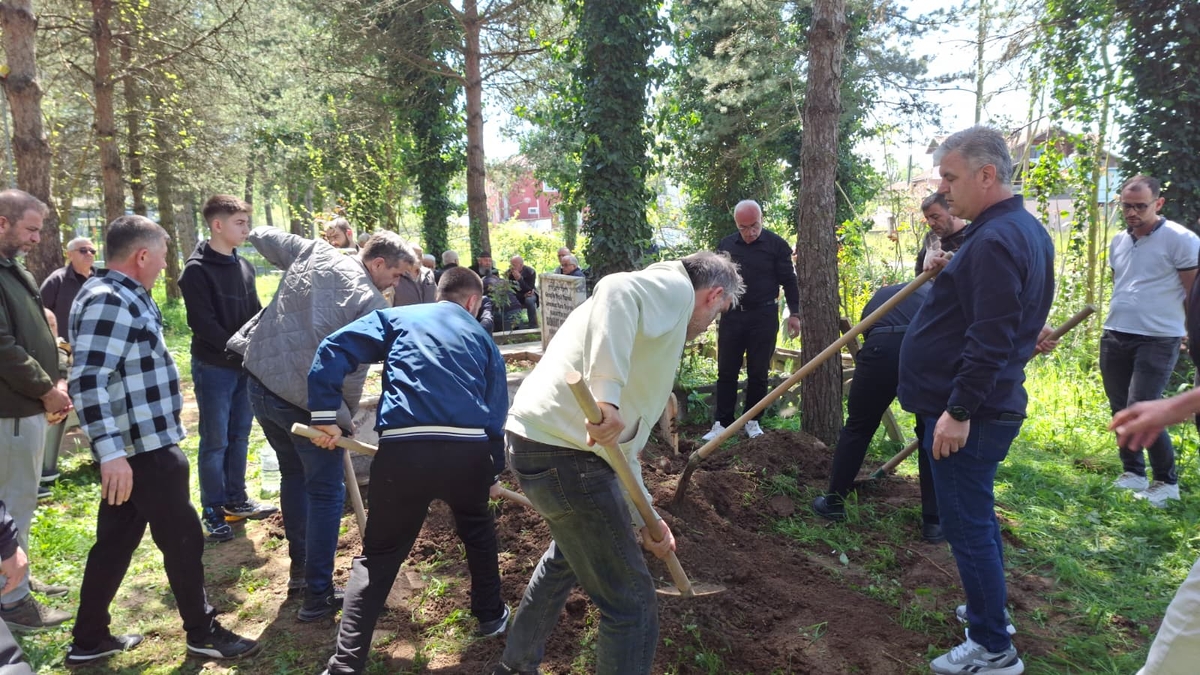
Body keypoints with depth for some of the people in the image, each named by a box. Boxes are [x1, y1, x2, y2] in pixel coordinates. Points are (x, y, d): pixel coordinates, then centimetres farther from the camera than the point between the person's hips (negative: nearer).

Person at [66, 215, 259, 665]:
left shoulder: (122, 296, 12)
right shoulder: (108, 301, -20)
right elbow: (87, 381, -27)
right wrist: (110, 453, -30)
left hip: (144, 443, 10)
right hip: (141, 448, -10)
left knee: (115, 541, 17)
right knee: (183, 540, 3)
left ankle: (89, 639, 29)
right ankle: (203, 633, 18)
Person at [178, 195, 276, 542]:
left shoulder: (244, 266, 11)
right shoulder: (197, 270, -11)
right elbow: (202, 322, -17)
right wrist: (236, 349, -19)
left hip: (245, 365, 7)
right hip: (213, 367, -7)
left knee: (239, 436, 14)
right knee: (215, 441, 1)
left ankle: (236, 500, 27)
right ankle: (212, 512, 12)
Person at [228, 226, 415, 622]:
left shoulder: (314, 253, 5)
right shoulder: (372, 304, -12)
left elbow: (262, 236, 19)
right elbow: (353, 372, -13)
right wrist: (344, 418, -2)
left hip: (260, 383, 8)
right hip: (306, 401, -7)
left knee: (293, 475, 23)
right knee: (326, 493, 5)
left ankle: (300, 569, 35)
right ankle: (318, 596, 9)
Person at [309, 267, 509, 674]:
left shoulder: (398, 317, 19)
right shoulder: (482, 338, 23)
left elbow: (335, 349, 5)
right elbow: (497, 412, 24)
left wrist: (324, 414, 6)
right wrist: (495, 473, 35)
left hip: (404, 449, -1)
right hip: (470, 449, 2)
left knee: (378, 556, 15)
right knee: (477, 526, 33)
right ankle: (490, 615, 44)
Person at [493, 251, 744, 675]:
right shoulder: (675, 286, -2)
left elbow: (624, 439, 26)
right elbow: (616, 290, -29)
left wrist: (645, 518, 29)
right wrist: (607, 394, -37)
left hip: (538, 440, 11)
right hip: (566, 453, -11)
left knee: (570, 553, 36)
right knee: (632, 603, 2)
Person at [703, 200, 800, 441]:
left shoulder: (776, 244, -3)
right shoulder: (726, 245, 5)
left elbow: (788, 280, 1)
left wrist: (794, 313, -3)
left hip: (764, 315, -2)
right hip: (732, 315, 2)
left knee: (758, 373, 6)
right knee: (726, 372, 3)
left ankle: (753, 421, 19)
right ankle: (722, 423, 9)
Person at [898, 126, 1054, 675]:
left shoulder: (994, 240, -20)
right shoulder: (1025, 228, 13)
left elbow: (990, 340, -26)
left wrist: (959, 410, -23)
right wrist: (951, 274, 8)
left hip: (968, 412, -10)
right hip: (990, 405, 10)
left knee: (967, 526, 0)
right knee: (976, 517, 22)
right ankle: (989, 609, 38)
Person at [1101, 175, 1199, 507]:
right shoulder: (1118, 242, 11)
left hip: (1157, 341, -6)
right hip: (1114, 337, 6)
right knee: (1120, 409, 10)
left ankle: (1167, 482, 7)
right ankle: (1133, 473, 26)